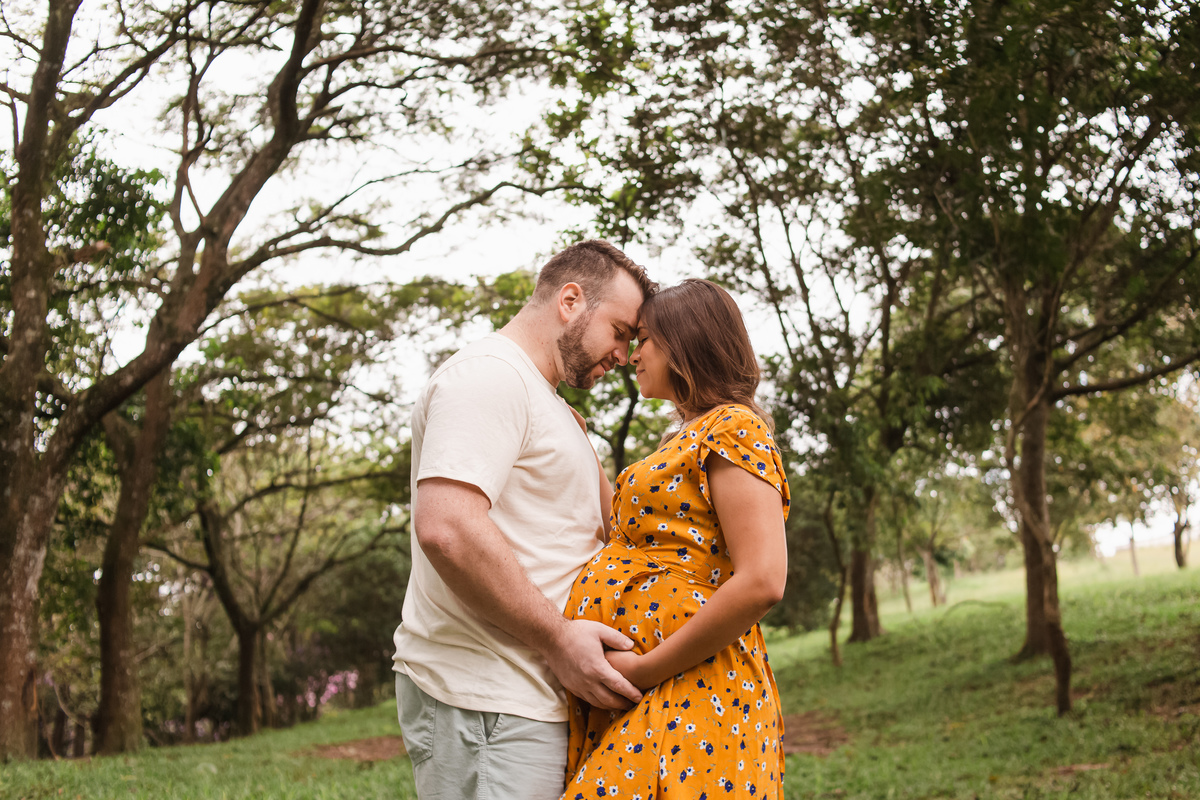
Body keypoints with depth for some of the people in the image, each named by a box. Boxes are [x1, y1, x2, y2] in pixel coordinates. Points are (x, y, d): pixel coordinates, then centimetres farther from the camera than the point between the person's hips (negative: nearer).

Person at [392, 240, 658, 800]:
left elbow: (607, 528, 30)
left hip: (534, 701, 10)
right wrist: (558, 638, -18)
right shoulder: (488, 373, -10)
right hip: (485, 707, -10)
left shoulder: (550, 408, 24)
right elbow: (446, 528, -25)